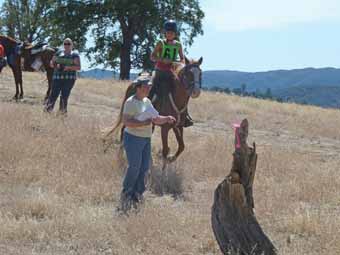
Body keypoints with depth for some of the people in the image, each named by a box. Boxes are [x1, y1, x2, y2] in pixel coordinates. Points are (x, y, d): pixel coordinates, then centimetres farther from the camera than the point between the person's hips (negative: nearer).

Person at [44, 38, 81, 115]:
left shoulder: (75, 55, 4)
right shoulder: (58, 53, 15)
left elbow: (78, 67, -5)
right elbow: (51, 63, 15)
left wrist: (68, 67, -20)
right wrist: (56, 65, -8)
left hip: (69, 79, -2)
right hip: (57, 77, 2)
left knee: (65, 96, -4)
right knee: (54, 94, -7)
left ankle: (62, 111, 4)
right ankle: (48, 109, 1)